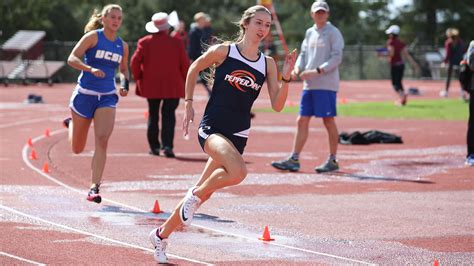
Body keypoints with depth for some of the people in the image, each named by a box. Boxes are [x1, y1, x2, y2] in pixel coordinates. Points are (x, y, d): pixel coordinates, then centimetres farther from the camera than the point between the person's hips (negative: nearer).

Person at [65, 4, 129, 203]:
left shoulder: (122, 46, 8)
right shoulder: (93, 37, -6)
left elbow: (123, 69, 23)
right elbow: (72, 59, -13)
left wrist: (125, 84, 2)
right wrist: (91, 69, -29)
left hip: (107, 97, 3)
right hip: (85, 94, -2)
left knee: (102, 141, -18)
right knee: (77, 149, 10)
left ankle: (94, 188, -17)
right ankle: (72, 124, 46)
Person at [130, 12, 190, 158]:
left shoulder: (145, 42, -3)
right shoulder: (176, 43, -3)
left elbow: (134, 62, -7)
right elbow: (185, 65, -2)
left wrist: (139, 78, 6)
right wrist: (184, 81, 9)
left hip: (151, 86, 1)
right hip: (173, 86, -1)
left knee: (153, 115, 13)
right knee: (169, 115, 1)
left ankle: (154, 147, 12)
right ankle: (167, 146, -13)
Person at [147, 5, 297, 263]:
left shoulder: (267, 63, 4)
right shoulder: (223, 51, -6)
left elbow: (277, 105, 0)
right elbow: (194, 68, 11)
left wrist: (286, 77, -13)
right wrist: (188, 103, 10)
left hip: (238, 135, 5)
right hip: (212, 127, -5)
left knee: (202, 193, 10)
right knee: (238, 172, -33)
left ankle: (161, 235, 30)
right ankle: (195, 194, -4)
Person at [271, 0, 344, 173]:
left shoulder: (333, 33, -4)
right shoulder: (310, 33, 16)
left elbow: (336, 58, -11)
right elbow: (303, 54, 18)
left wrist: (317, 71, -19)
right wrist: (297, 69, -2)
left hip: (326, 84, -7)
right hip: (309, 85, 7)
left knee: (328, 121, -2)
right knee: (302, 121, 4)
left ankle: (333, 161, 6)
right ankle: (294, 160, 5)